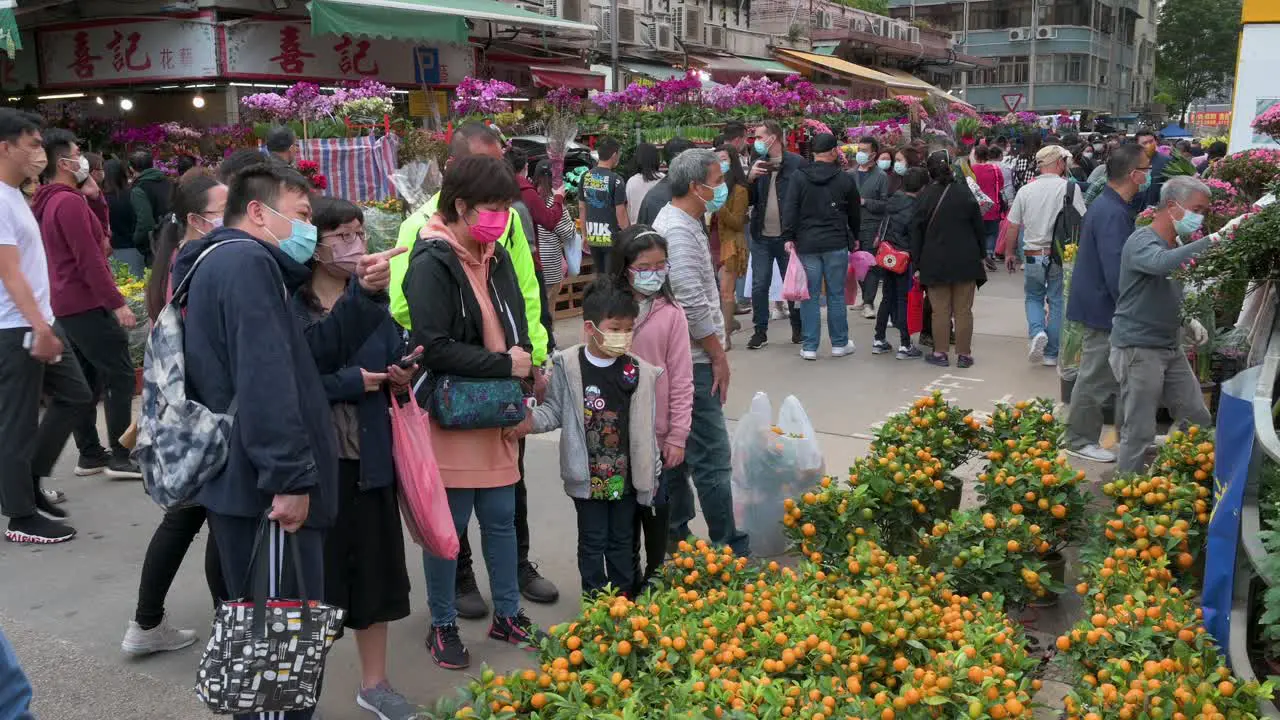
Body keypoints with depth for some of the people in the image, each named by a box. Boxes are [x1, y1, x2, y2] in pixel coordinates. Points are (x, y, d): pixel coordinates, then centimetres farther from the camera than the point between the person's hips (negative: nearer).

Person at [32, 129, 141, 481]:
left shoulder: (46, 203, 14)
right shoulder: (70, 201, -16)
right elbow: (88, 259, -21)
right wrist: (117, 303, -20)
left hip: (65, 305, 10)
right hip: (87, 304, -10)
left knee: (85, 382, 14)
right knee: (121, 375, -6)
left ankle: (90, 454, 18)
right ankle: (121, 456, -7)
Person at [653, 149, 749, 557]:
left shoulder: (684, 223, 16)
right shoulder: (679, 230, -17)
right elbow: (692, 304, -22)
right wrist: (718, 356, -13)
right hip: (692, 361, -11)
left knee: (677, 452, 15)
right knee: (712, 458, -6)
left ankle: (675, 538, 25)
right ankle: (727, 548, 0)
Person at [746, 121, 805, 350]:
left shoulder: (797, 163, -6)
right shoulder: (758, 164, 8)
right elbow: (747, 200, 8)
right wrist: (750, 178, -10)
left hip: (788, 236, -4)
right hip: (761, 237, 4)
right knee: (759, 286, 4)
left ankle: (798, 328, 23)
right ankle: (760, 331, 13)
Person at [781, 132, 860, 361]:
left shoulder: (799, 177, -2)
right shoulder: (845, 179, 1)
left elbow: (789, 209, -6)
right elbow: (855, 212, 12)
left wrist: (789, 237, -2)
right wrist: (854, 238, 25)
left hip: (806, 245, 0)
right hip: (836, 244, 0)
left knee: (810, 296, 3)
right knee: (836, 295, 8)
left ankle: (809, 347, 6)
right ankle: (839, 344, 16)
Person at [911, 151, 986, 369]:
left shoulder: (925, 196, -3)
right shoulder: (964, 192, -1)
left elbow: (917, 230, -1)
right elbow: (978, 226, 3)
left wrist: (917, 262, 4)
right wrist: (981, 254, 13)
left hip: (935, 261, -1)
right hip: (965, 260, 1)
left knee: (940, 310, 5)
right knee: (963, 310, 6)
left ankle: (940, 353, 9)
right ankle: (964, 354, 9)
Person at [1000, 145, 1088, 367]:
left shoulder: (1025, 190, 0)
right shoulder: (1070, 188, -8)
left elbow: (1012, 226, 5)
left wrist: (1009, 253, 18)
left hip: (1033, 255, 2)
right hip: (1061, 257, -2)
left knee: (1033, 297, 20)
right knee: (1058, 302, 9)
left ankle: (1037, 332, -6)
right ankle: (1051, 354, 14)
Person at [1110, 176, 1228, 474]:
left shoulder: (1178, 244, 12)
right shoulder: (1142, 242, -14)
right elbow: (1162, 263, -40)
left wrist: (1190, 321, 7)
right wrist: (1215, 238, -42)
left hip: (1171, 347, 9)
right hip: (1138, 349, -9)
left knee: (1199, 422, 11)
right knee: (1139, 433, -4)